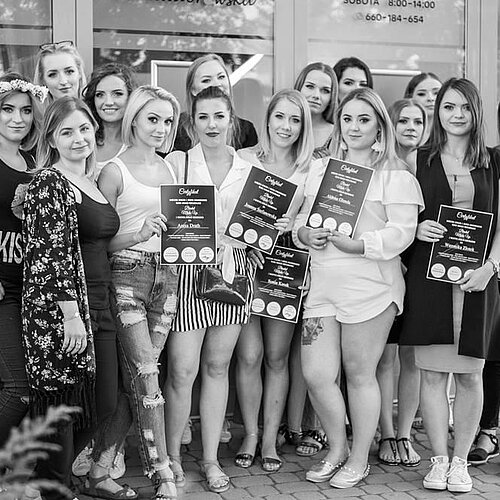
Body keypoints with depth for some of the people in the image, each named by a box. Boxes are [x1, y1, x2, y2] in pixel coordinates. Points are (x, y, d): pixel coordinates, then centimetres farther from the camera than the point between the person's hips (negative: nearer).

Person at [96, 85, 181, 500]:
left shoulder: (171, 169, 15)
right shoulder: (114, 171, -3)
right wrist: (140, 234, -20)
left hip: (167, 275, 6)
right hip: (127, 275, -6)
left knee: (138, 373, 5)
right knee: (145, 373, -8)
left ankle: (103, 459, 19)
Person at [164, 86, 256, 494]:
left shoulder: (248, 170, 9)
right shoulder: (176, 162, 0)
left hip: (233, 270, 3)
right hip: (188, 270, -3)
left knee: (217, 367, 10)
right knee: (182, 370, -5)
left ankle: (211, 459, 20)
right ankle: (172, 456, 13)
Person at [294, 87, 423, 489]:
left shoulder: (396, 176, 0)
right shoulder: (323, 173, 18)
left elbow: (402, 232, -10)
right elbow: (302, 220, 17)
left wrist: (358, 244, -21)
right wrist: (307, 234, -5)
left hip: (371, 287, -5)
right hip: (323, 286, 5)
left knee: (359, 375, 3)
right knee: (316, 375, 1)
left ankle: (359, 460, 21)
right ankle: (336, 450, 24)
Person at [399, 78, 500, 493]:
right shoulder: (418, 160, 7)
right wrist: (417, 228, -10)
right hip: (428, 275, 0)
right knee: (432, 372, 0)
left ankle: (461, 462, 16)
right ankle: (439, 459, 12)